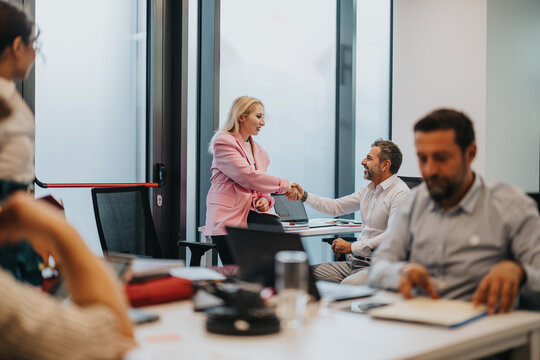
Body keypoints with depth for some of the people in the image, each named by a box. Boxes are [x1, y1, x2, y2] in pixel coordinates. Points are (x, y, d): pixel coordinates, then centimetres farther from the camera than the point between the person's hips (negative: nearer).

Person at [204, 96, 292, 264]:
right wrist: (284, 185, -10)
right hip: (228, 215, -5)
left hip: (253, 211, 6)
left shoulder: (259, 151, 22)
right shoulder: (224, 142, -3)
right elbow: (248, 176, -13)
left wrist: (265, 199, 0)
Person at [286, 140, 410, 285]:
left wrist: (352, 247, -20)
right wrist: (304, 195, 11)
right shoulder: (368, 189, 18)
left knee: (348, 284, -38)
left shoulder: (400, 193, -12)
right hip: (356, 261, 9)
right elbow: (336, 207, 23)